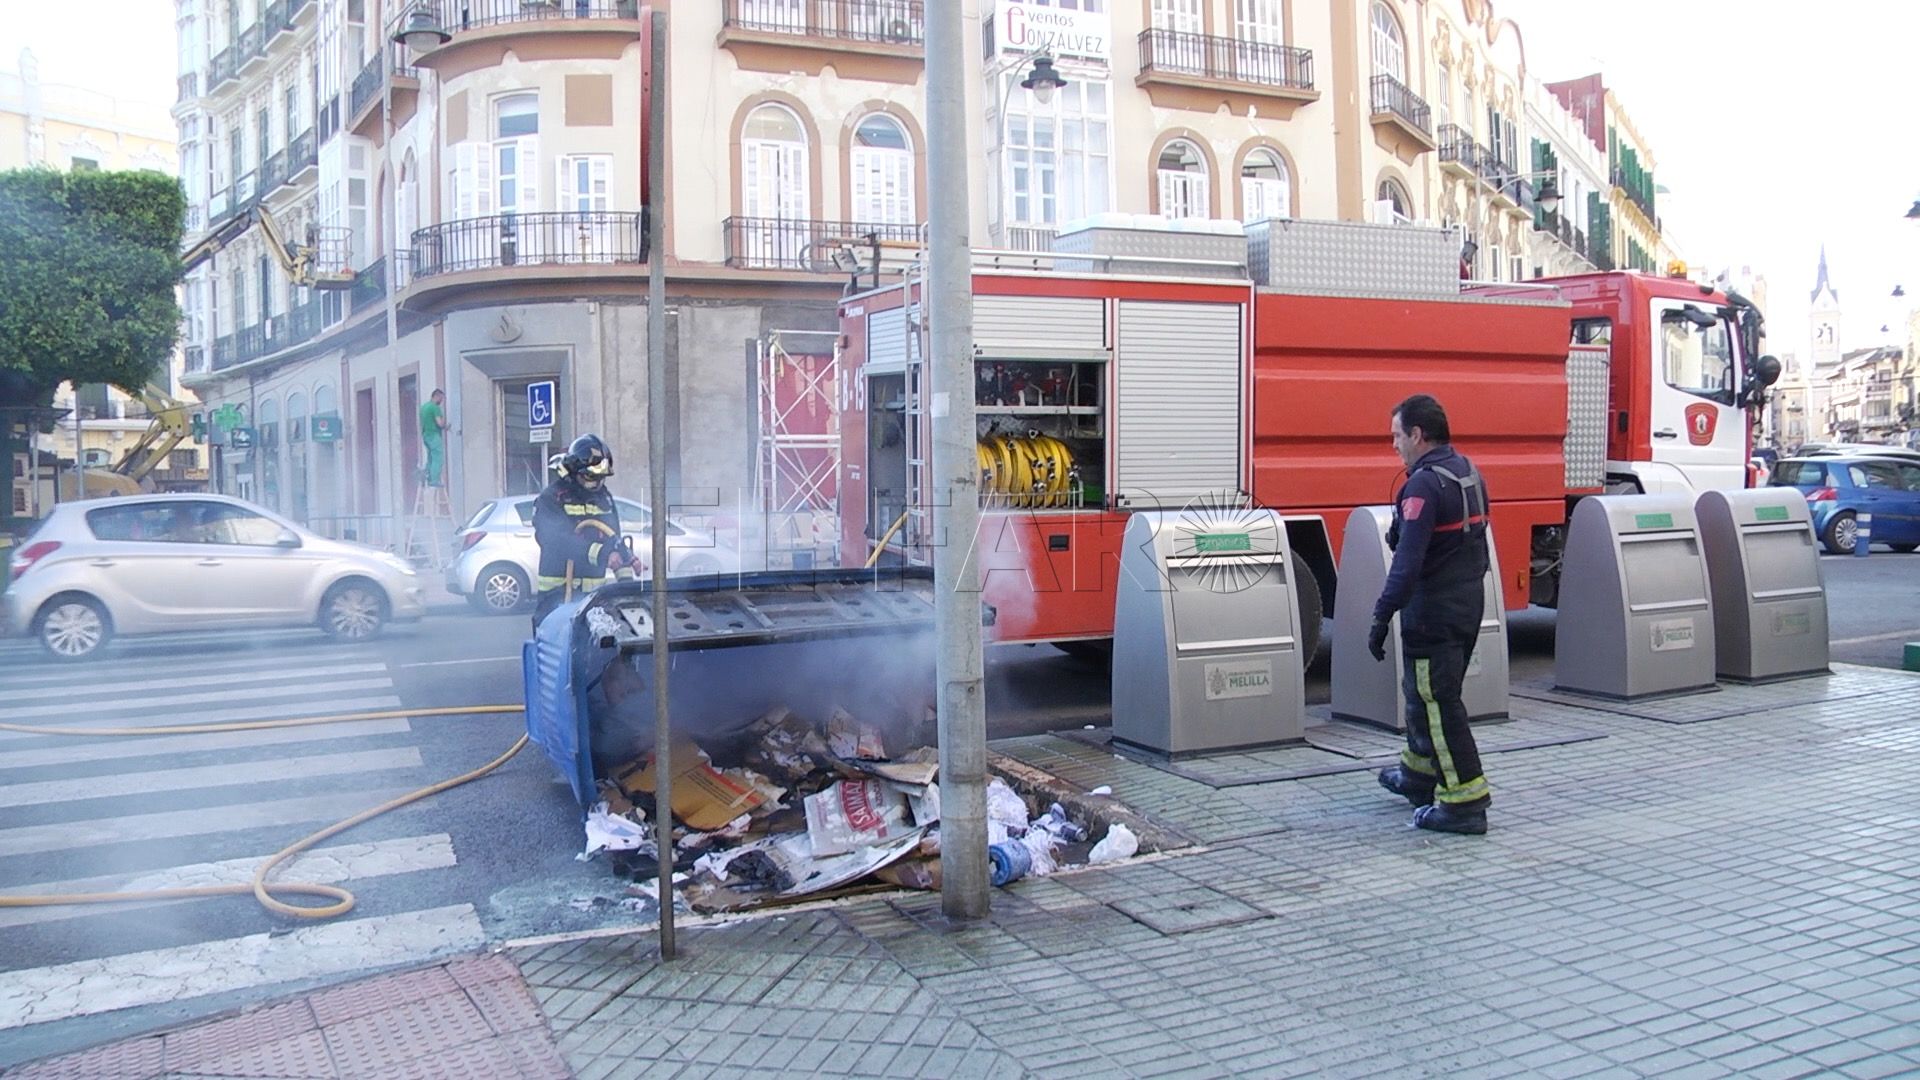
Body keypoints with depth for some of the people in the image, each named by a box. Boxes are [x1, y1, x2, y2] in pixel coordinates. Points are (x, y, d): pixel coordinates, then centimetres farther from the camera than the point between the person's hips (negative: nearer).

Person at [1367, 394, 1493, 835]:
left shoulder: (1424, 485, -20)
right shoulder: (1469, 473, 10)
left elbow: (1408, 562, -25)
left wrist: (1382, 617, -22)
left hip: (1432, 612, -10)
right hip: (1469, 604, 10)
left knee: (1437, 702, -4)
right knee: (1425, 691, 22)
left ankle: (1465, 801, -1)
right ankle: (1420, 773, 37)